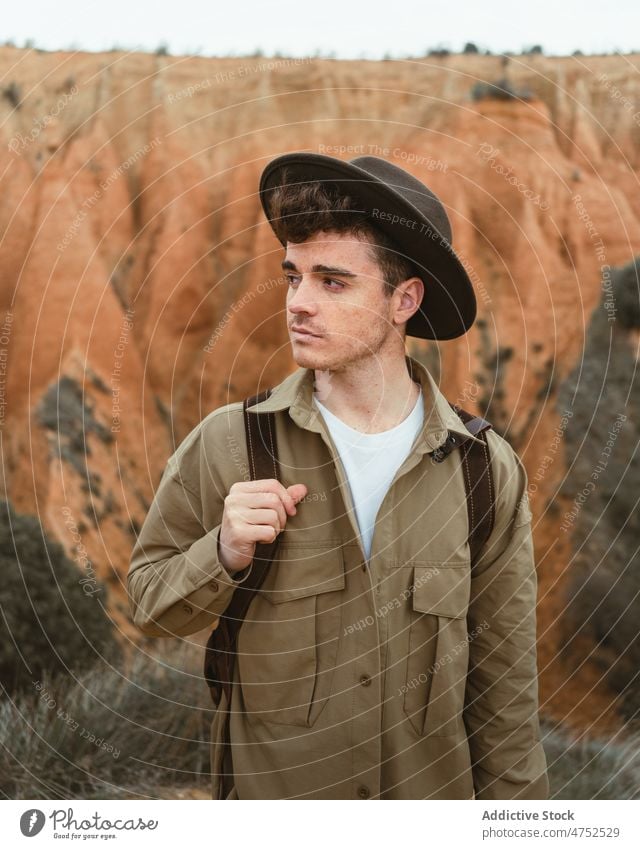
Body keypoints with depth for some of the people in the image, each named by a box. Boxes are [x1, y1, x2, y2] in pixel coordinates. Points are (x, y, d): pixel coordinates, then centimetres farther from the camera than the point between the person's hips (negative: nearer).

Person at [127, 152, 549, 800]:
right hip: (269, 789, 0)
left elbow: (504, 683, -4)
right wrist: (225, 554, -20)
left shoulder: (488, 471, -9)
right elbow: (148, 600, -2)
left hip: (431, 793, 1)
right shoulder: (225, 445, -11)